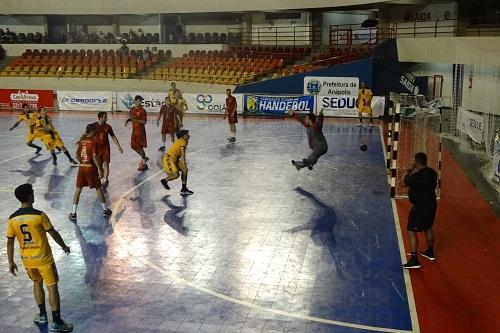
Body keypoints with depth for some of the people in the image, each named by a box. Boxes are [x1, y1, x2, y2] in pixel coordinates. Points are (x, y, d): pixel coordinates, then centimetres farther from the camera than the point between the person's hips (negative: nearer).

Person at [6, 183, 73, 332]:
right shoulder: (39, 215, -18)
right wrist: (64, 246, 7)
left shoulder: (12, 219, -4)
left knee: (37, 283, 25)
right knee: (52, 287, 2)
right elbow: (53, 233, -9)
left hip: (27, 259, 5)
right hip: (43, 258, -5)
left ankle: (42, 315, 31)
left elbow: (10, 242, 2)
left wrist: (11, 262, 12)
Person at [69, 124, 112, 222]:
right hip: (91, 167, -5)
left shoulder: (82, 141, 7)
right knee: (98, 188, 10)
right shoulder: (93, 142, -12)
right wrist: (99, 169, -15)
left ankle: (73, 213, 5)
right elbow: (94, 156, -20)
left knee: (78, 189, 8)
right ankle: (105, 210, 18)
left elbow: (77, 156, 12)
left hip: (82, 167, 5)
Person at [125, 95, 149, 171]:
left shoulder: (142, 110, -13)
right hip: (134, 130, 7)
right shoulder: (132, 109, 6)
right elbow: (130, 117, 20)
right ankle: (144, 158, 33)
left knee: (140, 147, -5)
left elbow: (144, 121, -18)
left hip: (140, 130, -7)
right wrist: (127, 120, -2)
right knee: (134, 146, 14)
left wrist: (135, 119, -26)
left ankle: (144, 164, 5)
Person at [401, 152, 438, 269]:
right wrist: (412, 172, 14)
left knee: (411, 232, -3)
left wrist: (409, 171, 5)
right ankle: (430, 252, 43)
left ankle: (414, 260, -6)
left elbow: (405, 182, -10)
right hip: (431, 204, 9)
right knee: (428, 228, 26)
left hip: (420, 207, -9)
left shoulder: (417, 175, -25)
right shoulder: (432, 173, 0)